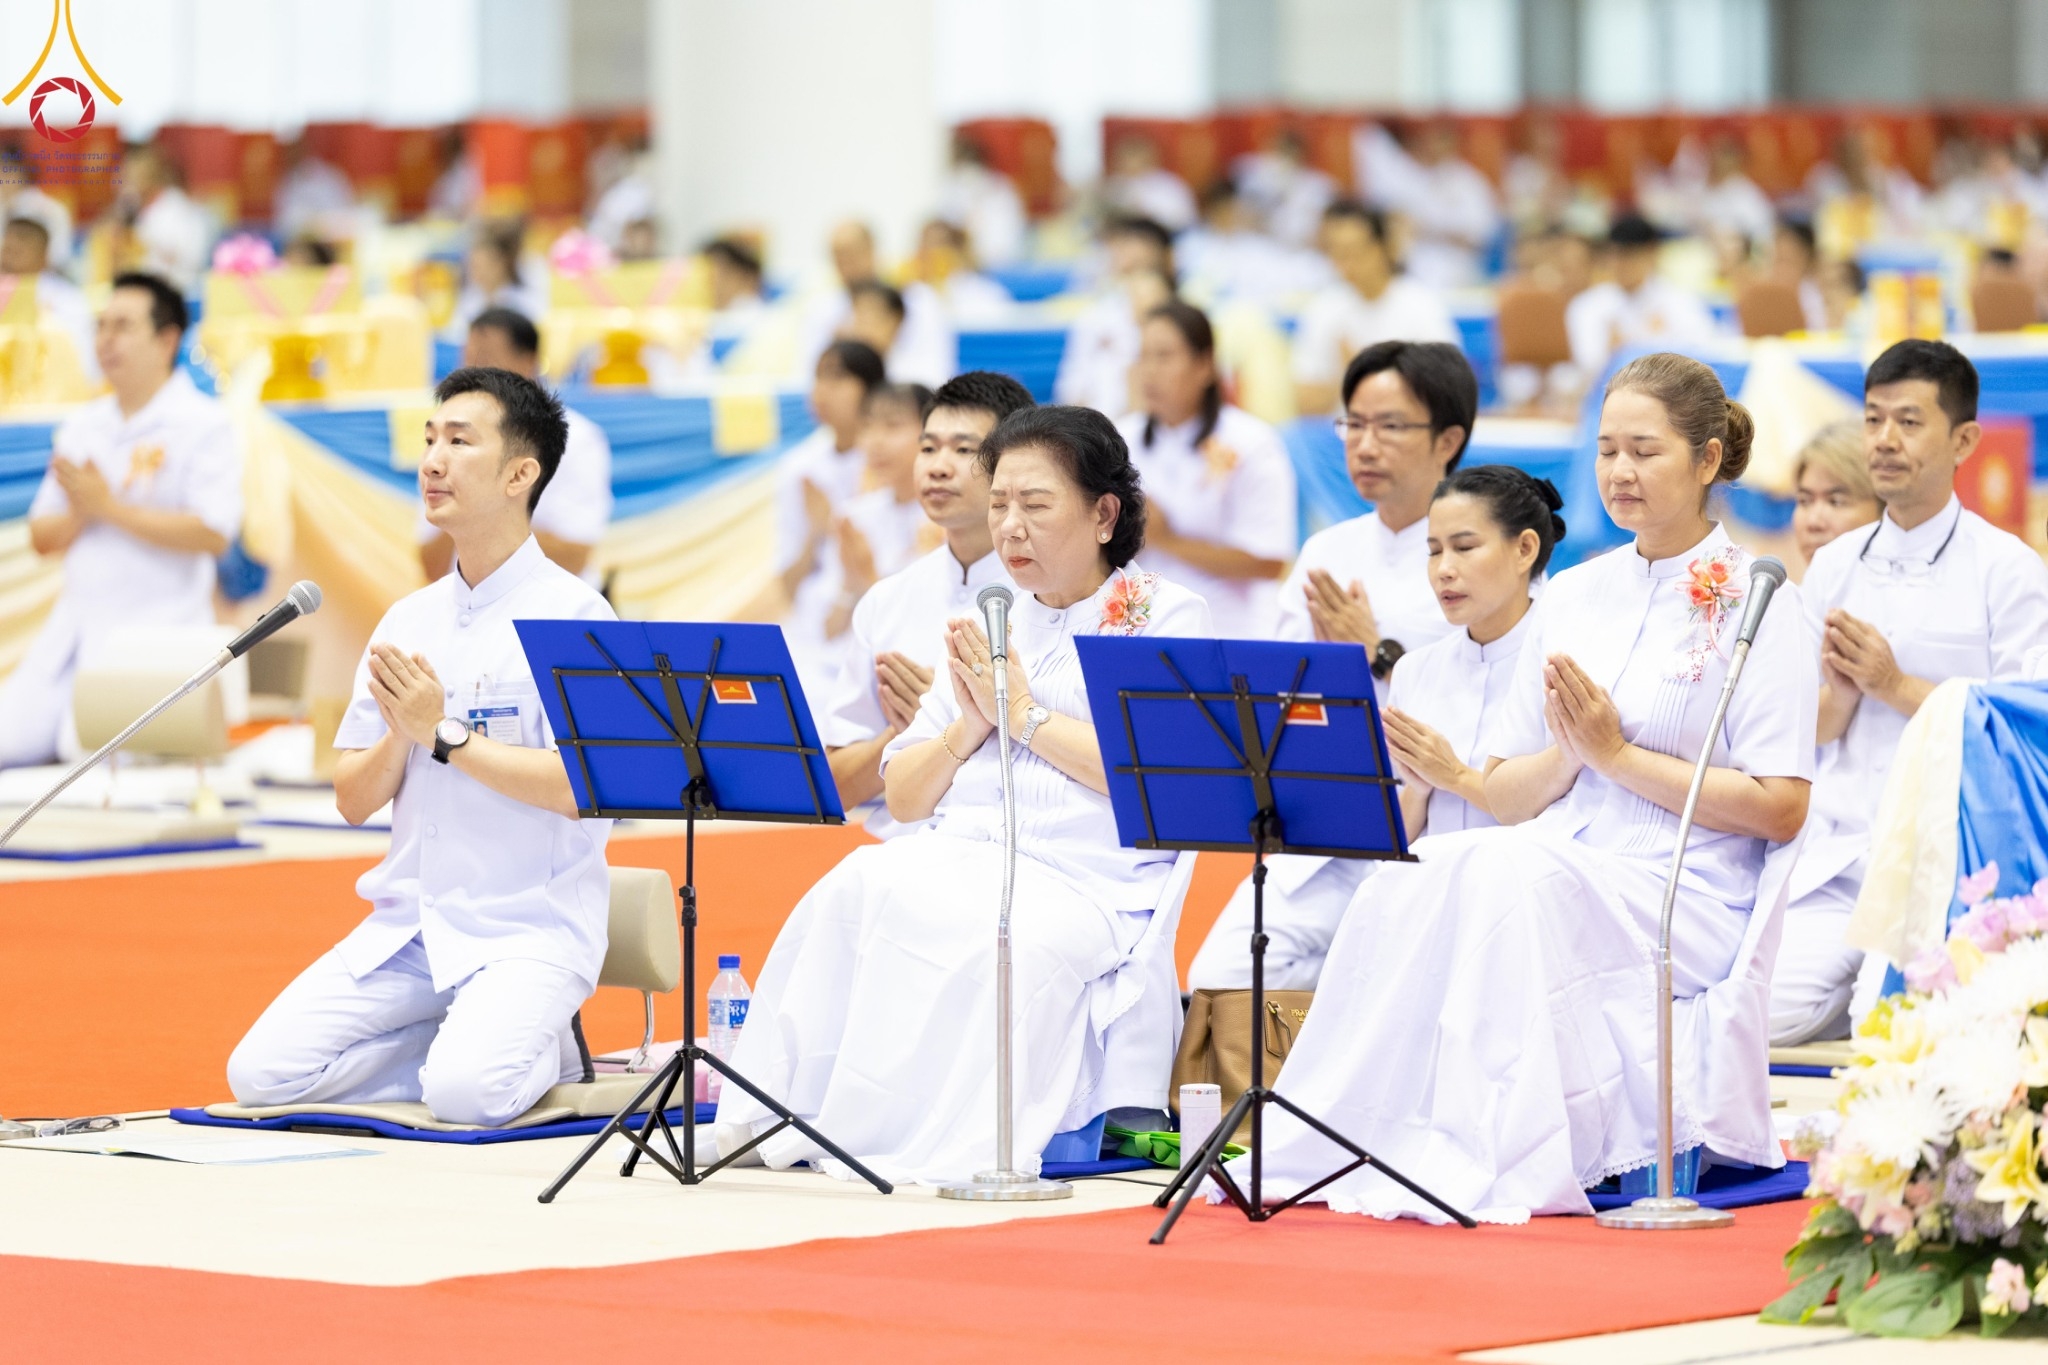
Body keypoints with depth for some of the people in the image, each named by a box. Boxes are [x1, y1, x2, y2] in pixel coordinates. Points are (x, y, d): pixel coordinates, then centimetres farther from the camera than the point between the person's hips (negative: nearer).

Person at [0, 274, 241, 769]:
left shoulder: (204, 426, -4)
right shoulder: (81, 427, 15)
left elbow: (214, 534, -17)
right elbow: (42, 538, 16)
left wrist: (110, 506, -15)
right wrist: (79, 515, -8)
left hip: (157, 635, -6)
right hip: (72, 630, 6)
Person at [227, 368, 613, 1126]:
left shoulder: (571, 615, -7)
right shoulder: (408, 621, 12)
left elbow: (580, 787, -17)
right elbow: (353, 799, 12)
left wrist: (444, 735, -17)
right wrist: (398, 738, -9)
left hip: (530, 927, -6)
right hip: (408, 923, 6)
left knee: (467, 1093, -31)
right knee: (262, 1071, -11)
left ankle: (542, 1048, 3)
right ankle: (475, 1040, 5)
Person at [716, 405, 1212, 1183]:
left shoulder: (1165, 618, 7)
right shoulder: (988, 631, 24)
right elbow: (903, 797, 22)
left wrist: (1024, 715, -5)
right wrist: (968, 727, 3)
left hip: (1086, 886, -5)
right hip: (958, 862, 5)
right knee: (864, 882, -30)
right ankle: (789, 1112, -31)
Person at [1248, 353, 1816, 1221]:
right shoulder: (1572, 596, 19)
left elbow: (1780, 809, -7)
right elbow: (1504, 796, 19)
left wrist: (1618, 755, -8)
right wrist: (1568, 752, -3)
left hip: (1683, 897, -5)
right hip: (1550, 869, 5)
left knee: (1515, 876, -35)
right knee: (1414, 873, -27)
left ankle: (1479, 1166, -39)